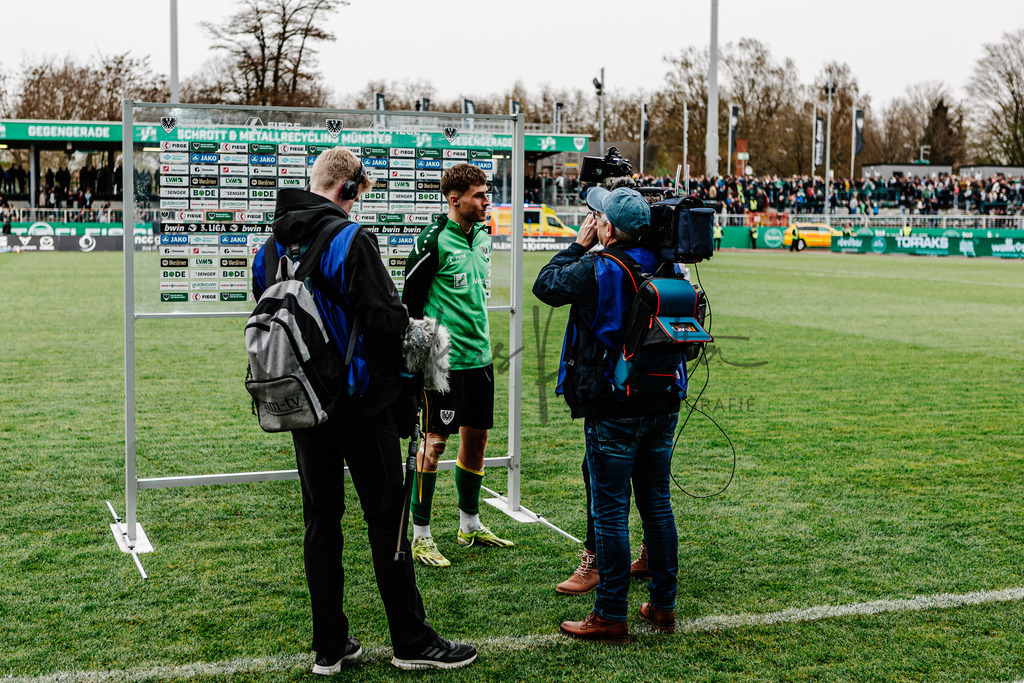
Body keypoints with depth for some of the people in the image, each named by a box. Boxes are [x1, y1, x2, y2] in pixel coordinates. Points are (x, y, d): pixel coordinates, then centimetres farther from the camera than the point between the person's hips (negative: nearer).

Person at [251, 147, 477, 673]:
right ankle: (411, 641, 11)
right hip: (361, 402, -6)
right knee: (386, 516, 3)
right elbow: (385, 318, -19)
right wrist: (410, 338, 1)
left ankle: (329, 647, 15)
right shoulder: (350, 239, -15)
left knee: (320, 518, 11)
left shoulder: (269, 249, 7)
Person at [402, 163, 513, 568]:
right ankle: (421, 537, 5)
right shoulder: (434, 241, -14)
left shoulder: (482, 236, 11)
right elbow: (409, 299, -10)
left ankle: (470, 525, 27)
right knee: (435, 440, -4)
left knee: (476, 435, 13)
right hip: (444, 358, -8)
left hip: (479, 354, 8)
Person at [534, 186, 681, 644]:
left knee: (610, 511, 0)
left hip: (613, 411, -6)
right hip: (663, 405, 6)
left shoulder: (596, 271, -14)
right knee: (657, 504, 14)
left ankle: (611, 616, 5)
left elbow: (545, 285, 0)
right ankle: (663, 606, 23)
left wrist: (578, 245, 11)